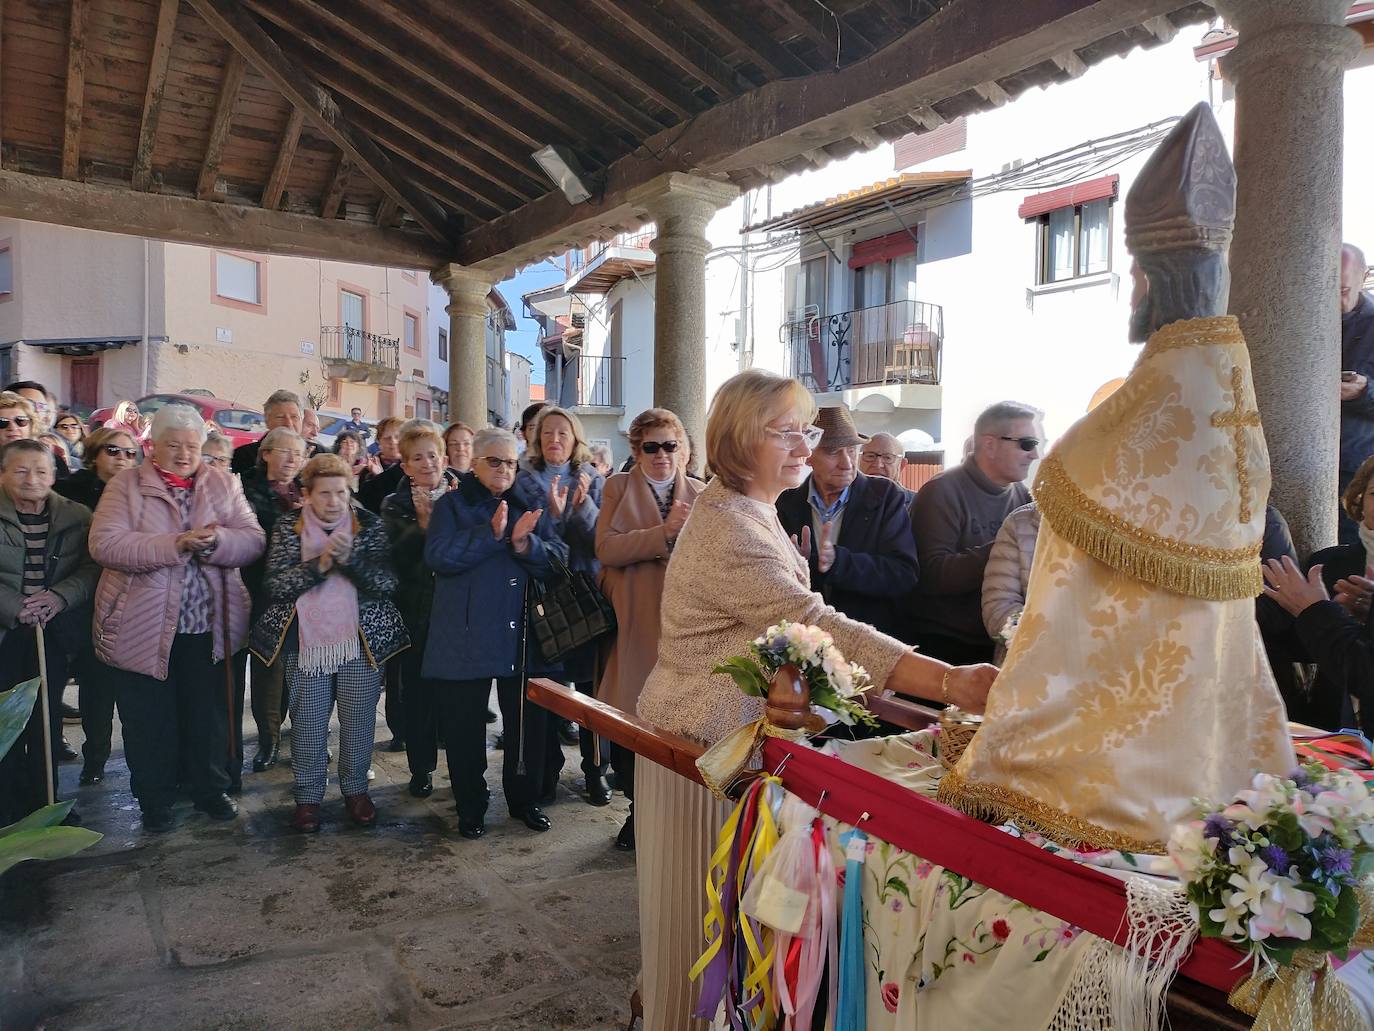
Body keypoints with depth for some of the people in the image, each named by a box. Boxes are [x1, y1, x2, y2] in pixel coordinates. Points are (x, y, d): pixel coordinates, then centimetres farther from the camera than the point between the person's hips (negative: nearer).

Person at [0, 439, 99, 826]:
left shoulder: (77, 517, 3)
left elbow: (93, 566, -3)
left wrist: (60, 596, -19)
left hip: (53, 634, 1)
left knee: (47, 721, 8)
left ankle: (43, 803, 21)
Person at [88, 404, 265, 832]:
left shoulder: (223, 484, 5)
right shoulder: (126, 485, -2)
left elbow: (253, 540, -3)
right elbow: (104, 544, -15)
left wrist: (215, 541, -24)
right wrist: (175, 543, -25)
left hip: (209, 627, 2)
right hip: (142, 628, -2)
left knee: (209, 715, 15)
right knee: (149, 720, 11)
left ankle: (210, 788, 34)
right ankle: (155, 798, 30)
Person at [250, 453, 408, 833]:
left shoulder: (369, 525, -1)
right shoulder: (287, 529, 1)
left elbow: (387, 584, -8)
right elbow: (275, 585, -9)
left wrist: (349, 558, -22)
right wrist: (320, 563, -20)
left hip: (363, 641, 0)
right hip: (306, 643, 0)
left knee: (359, 721, 7)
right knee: (308, 723, 6)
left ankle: (355, 789, 26)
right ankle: (308, 796, 23)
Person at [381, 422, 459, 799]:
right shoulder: (395, 506, 3)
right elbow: (395, 559, -9)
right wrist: (423, 524, -18)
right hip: (416, 611, 1)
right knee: (417, 690, 8)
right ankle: (421, 768, 23)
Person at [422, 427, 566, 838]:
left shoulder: (533, 507, 9)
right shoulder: (452, 505, 1)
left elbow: (558, 560, -1)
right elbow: (438, 556, -15)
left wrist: (525, 544, -19)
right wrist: (491, 534, -22)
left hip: (522, 634, 3)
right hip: (465, 636, -2)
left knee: (528, 722, 10)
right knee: (463, 727, 7)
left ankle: (526, 800, 29)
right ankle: (470, 808, 24)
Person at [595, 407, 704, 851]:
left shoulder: (700, 493, 10)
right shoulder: (618, 487, 6)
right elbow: (606, 548, -9)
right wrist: (663, 532, -19)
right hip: (632, 623, 0)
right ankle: (638, 809, 24)